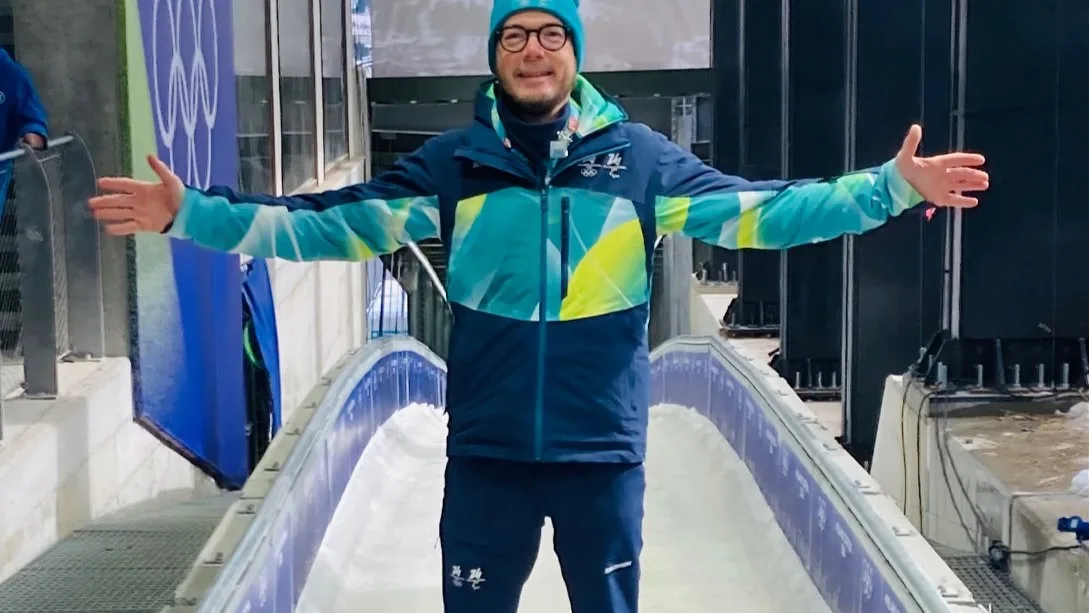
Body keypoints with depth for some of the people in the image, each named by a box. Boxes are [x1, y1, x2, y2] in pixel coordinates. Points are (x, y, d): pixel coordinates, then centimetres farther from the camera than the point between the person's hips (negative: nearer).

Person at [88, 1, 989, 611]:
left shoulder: (638, 156, -1)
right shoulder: (455, 163, 0)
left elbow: (758, 210, -2)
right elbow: (335, 224, -4)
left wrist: (892, 187, -9)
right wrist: (191, 214, -12)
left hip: (603, 450, 0)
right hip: (487, 452, 0)